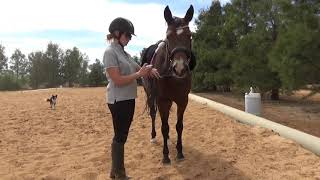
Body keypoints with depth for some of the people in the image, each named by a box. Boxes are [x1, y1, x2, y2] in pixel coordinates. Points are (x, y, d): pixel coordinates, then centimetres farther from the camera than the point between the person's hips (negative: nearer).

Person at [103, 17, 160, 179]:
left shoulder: (123, 52, 12)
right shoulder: (110, 52, -14)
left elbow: (135, 68, 18)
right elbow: (118, 80, -21)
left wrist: (148, 70, -3)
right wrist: (140, 74, -18)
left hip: (128, 99, 9)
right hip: (118, 100, -9)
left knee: (121, 136, 15)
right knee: (120, 136, 1)